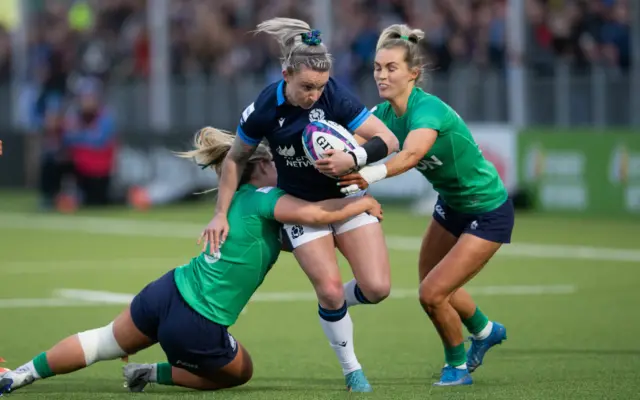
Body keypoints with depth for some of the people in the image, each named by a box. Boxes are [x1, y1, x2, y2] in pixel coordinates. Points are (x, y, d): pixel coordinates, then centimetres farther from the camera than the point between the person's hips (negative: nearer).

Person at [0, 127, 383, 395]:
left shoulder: (238, 199, 13)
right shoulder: (264, 199, -12)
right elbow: (314, 213, -29)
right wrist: (361, 203, -15)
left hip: (169, 290, 7)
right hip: (197, 327, -7)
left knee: (104, 342, 28)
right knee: (240, 373, 22)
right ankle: (157, 373, 11)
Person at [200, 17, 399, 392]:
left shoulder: (336, 97, -22)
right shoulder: (264, 110, -20)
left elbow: (389, 140, -21)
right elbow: (236, 159, -3)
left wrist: (352, 160, -37)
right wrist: (222, 213, -3)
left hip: (347, 197, 1)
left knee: (377, 287, -12)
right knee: (330, 289, -14)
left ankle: (332, 303, 22)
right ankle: (352, 370, 8)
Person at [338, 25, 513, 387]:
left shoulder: (427, 109, -33)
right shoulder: (387, 112, -9)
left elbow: (412, 154, -52)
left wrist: (373, 175, -69)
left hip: (488, 213, -9)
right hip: (452, 206, 9)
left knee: (433, 293, -12)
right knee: (433, 284, 23)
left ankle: (458, 367, 15)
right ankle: (486, 332, 52)